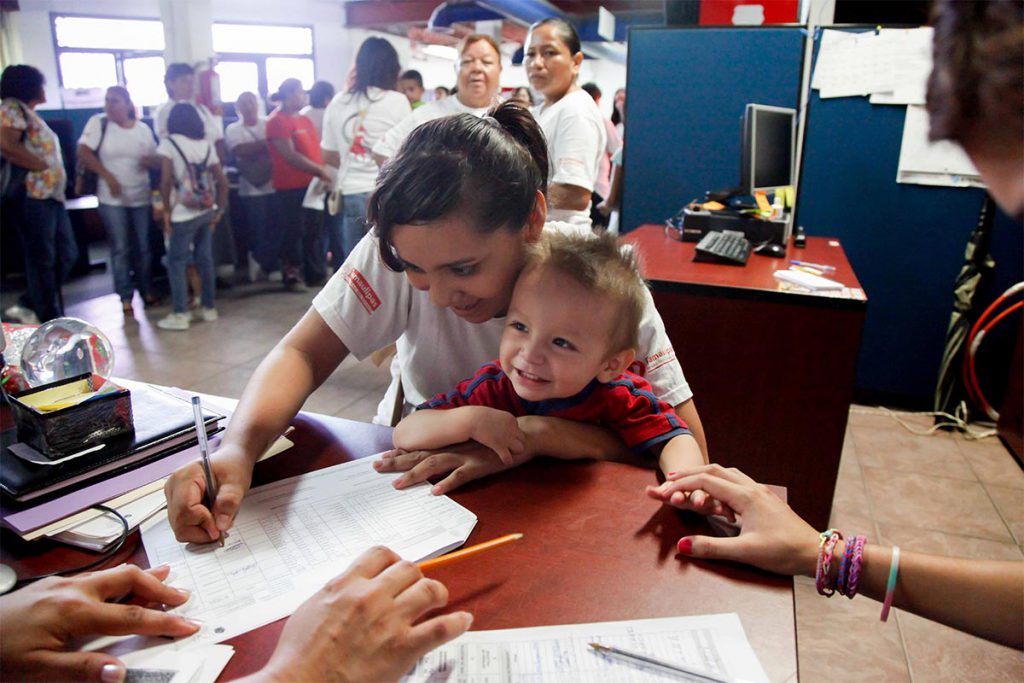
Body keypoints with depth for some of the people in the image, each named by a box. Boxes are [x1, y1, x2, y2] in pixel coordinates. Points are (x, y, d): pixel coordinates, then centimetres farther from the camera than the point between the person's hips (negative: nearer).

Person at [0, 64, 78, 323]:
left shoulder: (28, 112, 22)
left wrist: (57, 174, 6)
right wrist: (41, 165, -15)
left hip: (51, 194, 9)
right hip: (33, 195, -9)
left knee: (66, 254, 12)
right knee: (42, 259, -2)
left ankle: (31, 303, 25)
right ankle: (51, 319, 5)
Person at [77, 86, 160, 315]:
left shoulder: (143, 129, 4)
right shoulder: (98, 123, -4)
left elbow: (157, 160, 9)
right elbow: (84, 153, -9)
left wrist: (151, 161, -15)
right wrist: (107, 176, -17)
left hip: (141, 197, 3)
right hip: (112, 198, -2)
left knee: (143, 247, 9)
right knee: (120, 249, 0)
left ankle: (147, 291, 23)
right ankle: (125, 297, 7)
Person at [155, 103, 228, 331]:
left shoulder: (169, 143, -6)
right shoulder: (207, 145, 9)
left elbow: (166, 179, -14)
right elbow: (222, 182, 6)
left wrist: (166, 210, -7)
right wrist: (220, 210, 11)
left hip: (183, 215, -5)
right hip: (207, 212, 5)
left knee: (176, 262, 3)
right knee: (205, 258, 13)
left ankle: (180, 314, 2)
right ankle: (209, 308, 20)